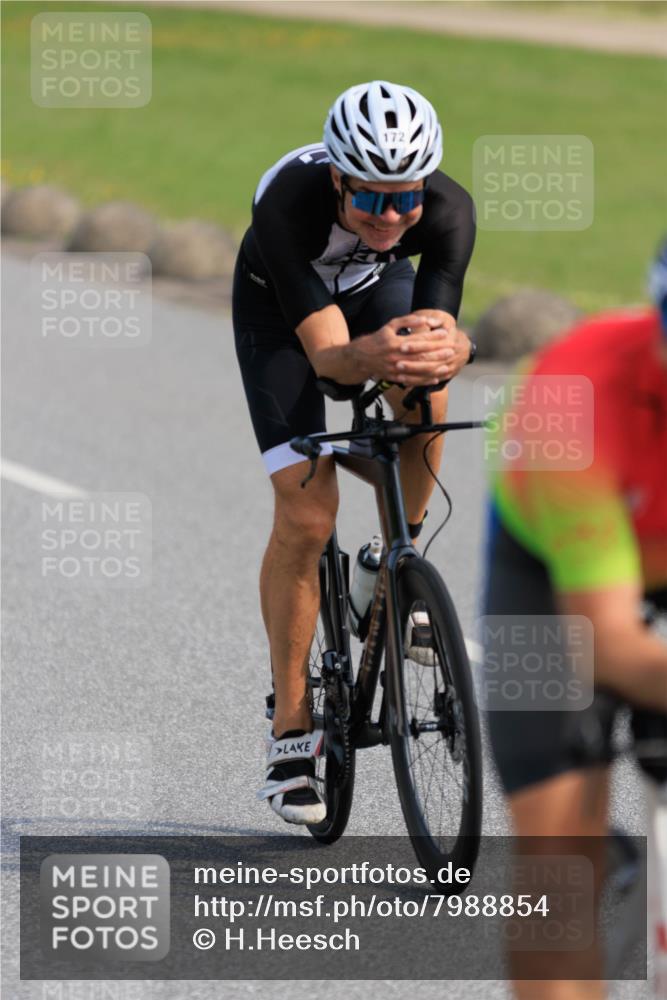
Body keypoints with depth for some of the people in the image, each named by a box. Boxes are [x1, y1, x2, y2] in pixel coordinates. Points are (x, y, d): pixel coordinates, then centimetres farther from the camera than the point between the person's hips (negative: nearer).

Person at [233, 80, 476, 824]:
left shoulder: (447, 210, -34)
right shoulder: (290, 202, -41)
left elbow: (435, 323, -41)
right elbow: (324, 351, -44)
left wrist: (445, 350, -65)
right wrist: (367, 357, -66)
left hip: (379, 285, 2)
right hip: (279, 303, -2)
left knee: (425, 400, -32)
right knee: (305, 517, -12)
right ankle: (291, 726, 1)